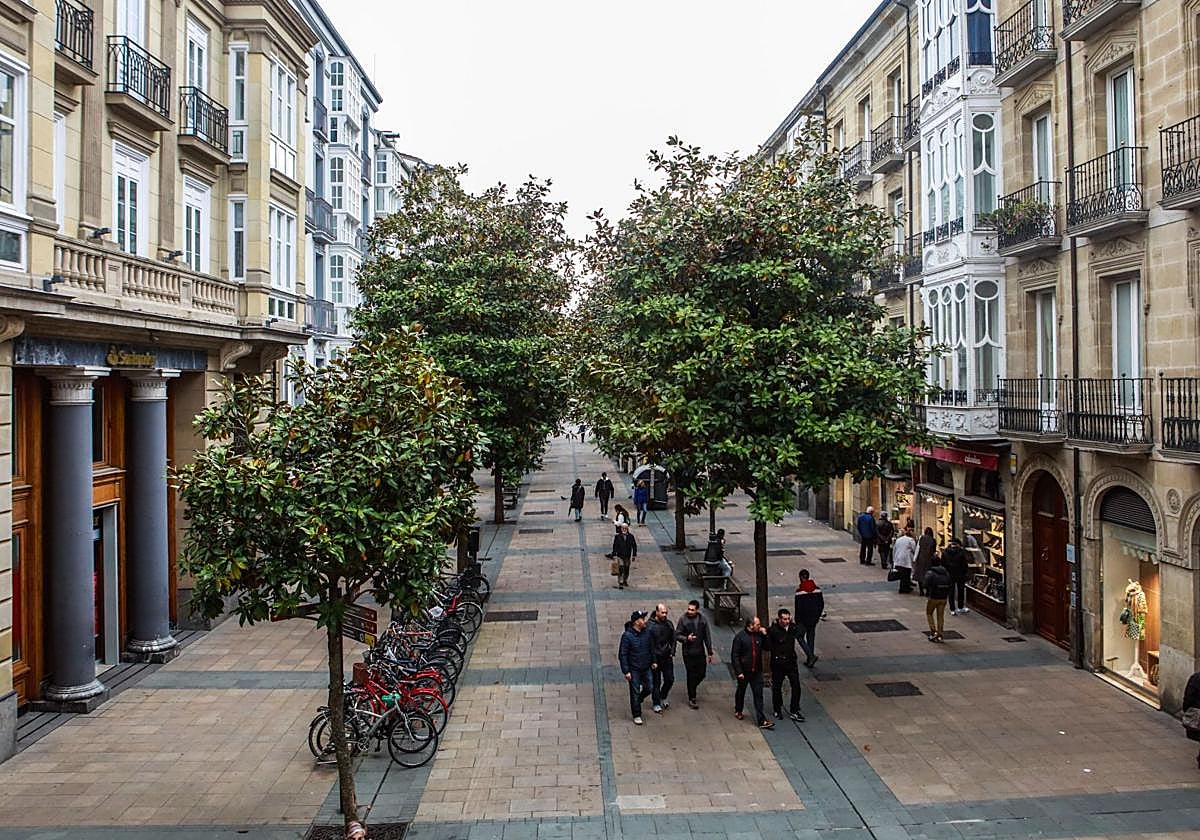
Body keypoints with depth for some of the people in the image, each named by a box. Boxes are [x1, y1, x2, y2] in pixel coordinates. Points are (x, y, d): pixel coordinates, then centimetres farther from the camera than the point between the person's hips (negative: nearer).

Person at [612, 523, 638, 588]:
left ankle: (625, 581, 32)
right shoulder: (617, 536, -6)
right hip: (620, 556, -2)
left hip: (628, 556, 2)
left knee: (626, 570, 13)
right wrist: (614, 555, -3)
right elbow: (615, 546, -1)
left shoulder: (631, 536, -2)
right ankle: (620, 583, -6)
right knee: (620, 570, -9)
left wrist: (634, 555, 3)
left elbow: (634, 546, 4)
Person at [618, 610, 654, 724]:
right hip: (633, 670, -5)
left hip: (646, 668, 5)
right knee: (635, 692, 3)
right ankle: (637, 716, 18)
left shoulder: (646, 632, -2)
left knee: (650, 687, 11)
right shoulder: (627, 636, -19)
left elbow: (651, 648, 14)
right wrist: (626, 671, -17)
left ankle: (638, 699, 40)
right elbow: (622, 654, -15)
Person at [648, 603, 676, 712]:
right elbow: (649, 645, -14)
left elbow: (673, 640, 12)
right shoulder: (650, 625, -15)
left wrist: (672, 653, 0)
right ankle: (657, 704, 20)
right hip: (655, 658, -4)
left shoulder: (669, 624, 0)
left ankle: (663, 697, 34)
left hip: (667, 657, 4)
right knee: (656, 682, 5)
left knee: (670, 679, 9)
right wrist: (653, 661, -15)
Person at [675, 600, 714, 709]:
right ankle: (691, 698, 15)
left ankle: (691, 688, 37)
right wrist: (686, 638, -27)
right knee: (691, 675, 2)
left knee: (701, 674, 9)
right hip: (688, 653, -4)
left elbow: (707, 637, 7)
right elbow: (677, 635, -7)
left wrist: (710, 652, 6)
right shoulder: (683, 619, -10)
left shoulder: (702, 620, 0)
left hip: (700, 652, 4)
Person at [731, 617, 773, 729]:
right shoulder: (740, 636, -15)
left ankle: (762, 721, -2)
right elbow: (734, 655, -13)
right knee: (741, 692, 19)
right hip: (744, 671, -3)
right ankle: (738, 711, 43)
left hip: (756, 671, 3)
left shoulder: (759, 635, -2)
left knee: (758, 695, -2)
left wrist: (765, 635, -9)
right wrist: (738, 671, -16)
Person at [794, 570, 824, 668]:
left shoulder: (799, 591, -17)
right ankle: (809, 661, 20)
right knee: (811, 637, 15)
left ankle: (811, 656, -8)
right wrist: (817, 616, 18)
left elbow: (798, 607, -14)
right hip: (814, 619, 5)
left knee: (800, 637, 10)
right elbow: (822, 604, 6)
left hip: (803, 619, -5)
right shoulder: (817, 589, -1)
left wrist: (797, 620, -3)